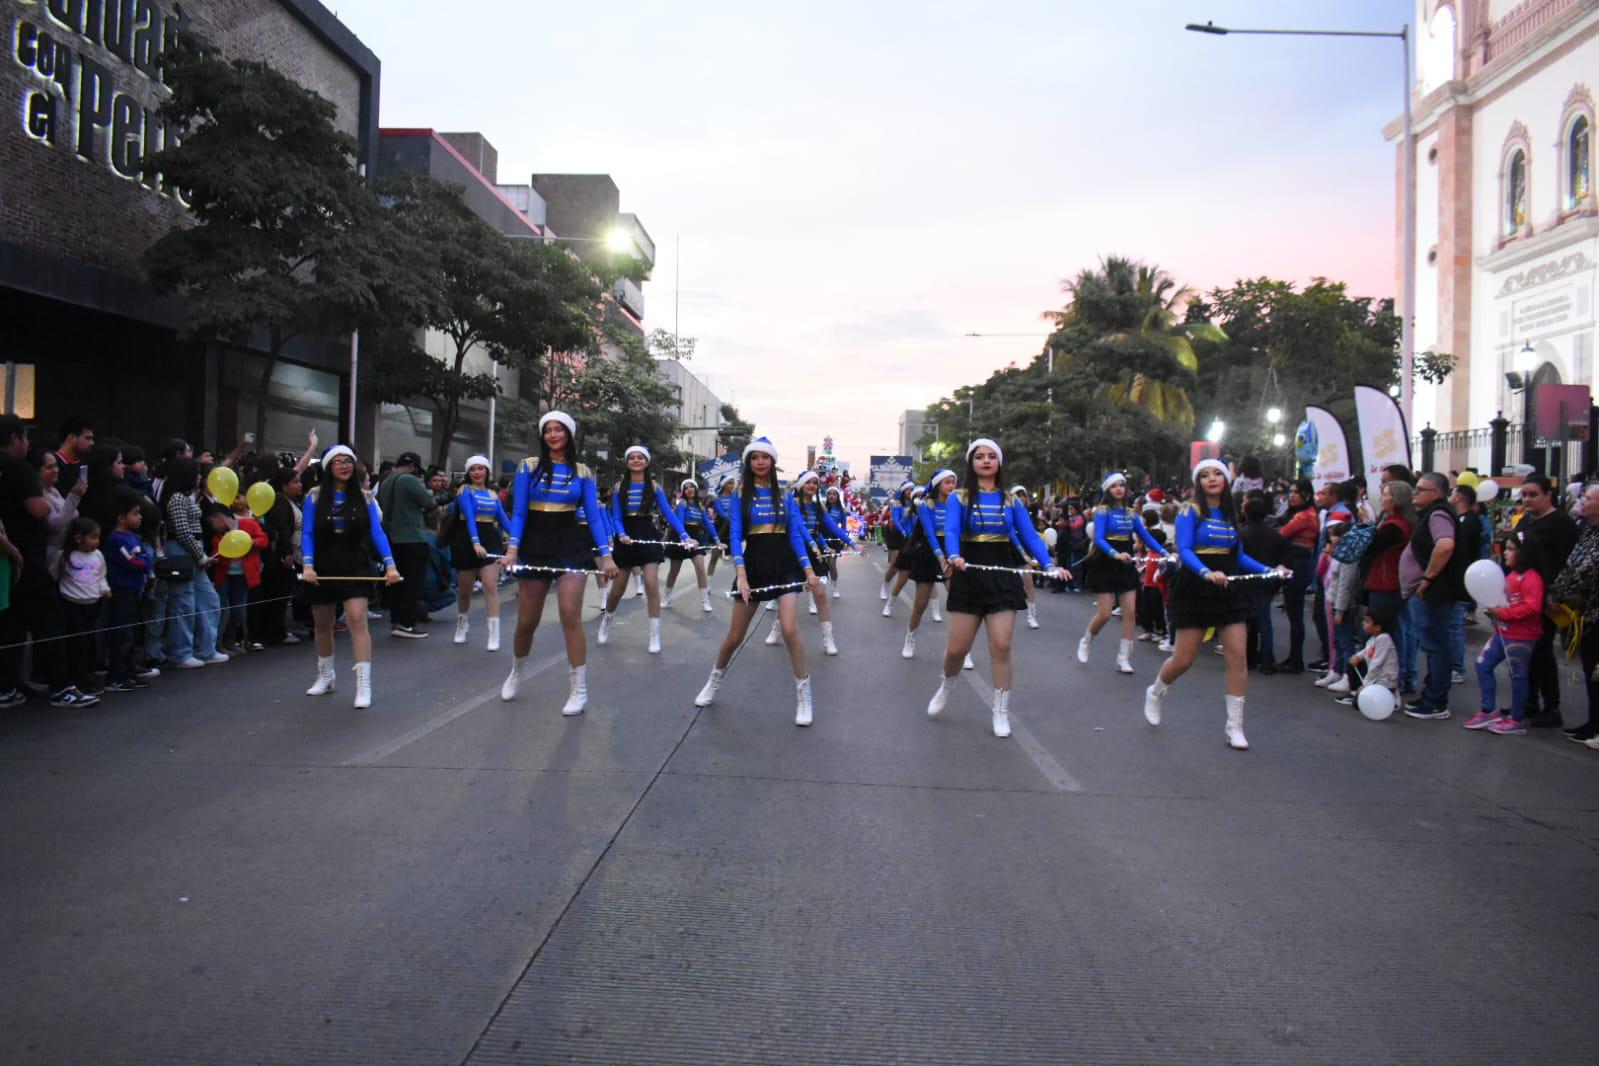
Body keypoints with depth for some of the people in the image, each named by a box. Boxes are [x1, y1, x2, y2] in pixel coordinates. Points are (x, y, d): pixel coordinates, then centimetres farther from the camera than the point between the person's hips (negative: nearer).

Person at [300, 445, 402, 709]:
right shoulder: (314, 497, 1)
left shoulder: (364, 497, 2)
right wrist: (307, 565, -19)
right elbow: (307, 533, -5)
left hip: (355, 567, -1)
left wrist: (390, 564, -15)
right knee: (322, 625, 13)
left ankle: (363, 684, -15)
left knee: (357, 620, -15)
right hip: (322, 568, 1)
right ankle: (325, 676, 34)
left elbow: (377, 532, -4)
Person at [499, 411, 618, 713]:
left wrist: (605, 555, -5)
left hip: (571, 546, 0)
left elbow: (593, 515, 3)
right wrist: (512, 548, -16)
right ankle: (517, 671, 37)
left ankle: (579, 690, -4)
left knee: (570, 617, -12)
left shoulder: (582, 472, 6)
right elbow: (518, 512, -2)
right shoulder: (529, 467, 3)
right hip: (535, 545, 0)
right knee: (527, 621, 7)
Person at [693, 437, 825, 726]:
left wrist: (809, 571, -5)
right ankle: (715, 680, 36)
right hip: (753, 564, 0)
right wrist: (740, 574, -20)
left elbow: (795, 533, 4)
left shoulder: (784, 494, 5)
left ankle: (804, 695, -5)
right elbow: (735, 534, -7)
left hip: (785, 564, 0)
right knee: (735, 636, 9)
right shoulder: (741, 494, 1)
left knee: (790, 630, -18)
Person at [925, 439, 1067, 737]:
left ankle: (1000, 710, 10)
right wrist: (954, 556, -38)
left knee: (1001, 647, -5)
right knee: (957, 648, 1)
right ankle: (946, 687, 34)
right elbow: (951, 531, -16)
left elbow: (1030, 536, 0)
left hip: (1003, 577, 1)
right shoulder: (959, 498, 1)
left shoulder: (1011, 501, 7)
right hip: (969, 578, -1)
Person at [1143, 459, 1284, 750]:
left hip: (1229, 589, 5)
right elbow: (1184, 550, -18)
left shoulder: (1229, 514, 11)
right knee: (1184, 658, -1)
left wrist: (1269, 570, 0)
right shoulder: (1190, 511, -7)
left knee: (1237, 656, -4)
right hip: (1196, 590, -5)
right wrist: (1207, 573, -34)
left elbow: (1239, 555, 13)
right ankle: (1155, 692, 31)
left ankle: (1234, 726, 4)